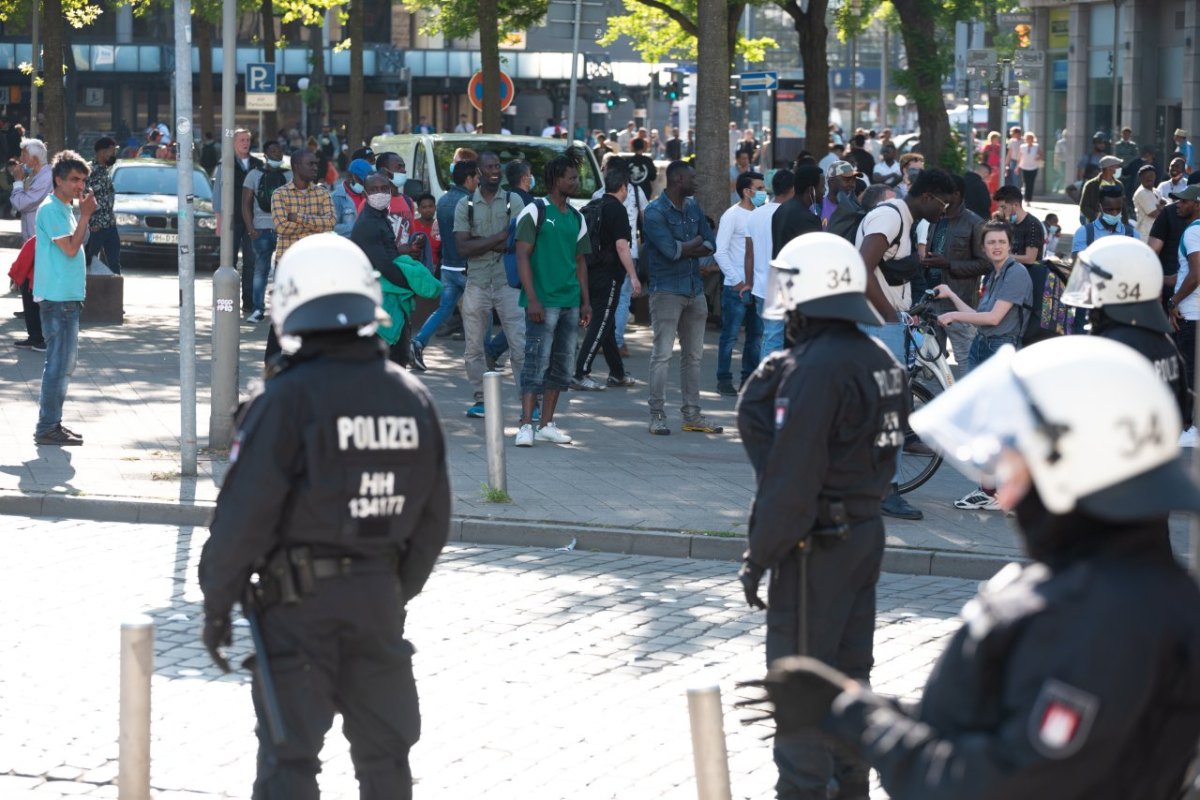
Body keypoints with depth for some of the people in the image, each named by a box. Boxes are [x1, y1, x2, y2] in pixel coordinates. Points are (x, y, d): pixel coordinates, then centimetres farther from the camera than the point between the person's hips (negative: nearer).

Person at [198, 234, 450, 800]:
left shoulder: (288, 399, -15)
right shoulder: (412, 399, 4)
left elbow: (245, 513, -16)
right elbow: (433, 519, 9)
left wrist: (216, 603, -6)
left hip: (298, 603, -5)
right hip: (378, 594, 5)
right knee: (384, 751, 16)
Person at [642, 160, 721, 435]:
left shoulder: (693, 207, 12)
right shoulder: (655, 211, -10)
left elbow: (710, 245, 7)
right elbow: (670, 250, -21)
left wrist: (683, 250, -10)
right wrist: (695, 242, -4)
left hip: (695, 289, 7)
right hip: (667, 291, -7)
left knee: (693, 356, 10)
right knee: (662, 355, -7)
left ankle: (692, 415, 16)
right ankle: (657, 415, -3)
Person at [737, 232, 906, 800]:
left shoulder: (814, 370, -21)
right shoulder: (881, 360, 7)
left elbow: (790, 479, -20)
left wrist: (759, 556, -14)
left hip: (817, 541, -9)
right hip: (867, 529, 9)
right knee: (850, 667, 16)